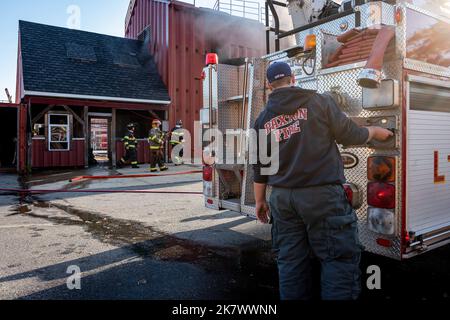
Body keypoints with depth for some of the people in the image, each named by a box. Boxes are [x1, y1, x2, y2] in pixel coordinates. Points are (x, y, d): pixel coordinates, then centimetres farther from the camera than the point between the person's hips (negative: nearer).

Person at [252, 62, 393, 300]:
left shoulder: (262, 119, 9)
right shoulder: (319, 101, -1)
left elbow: (259, 166, 12)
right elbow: (350, 135, 4)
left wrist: (259, 200, 21)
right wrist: (374, 132, 24)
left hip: (282, 198, 5)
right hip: (322, 194, -4)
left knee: (290, 261, 12)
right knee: (340, 257, 6)